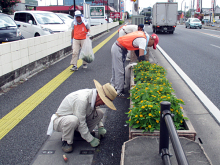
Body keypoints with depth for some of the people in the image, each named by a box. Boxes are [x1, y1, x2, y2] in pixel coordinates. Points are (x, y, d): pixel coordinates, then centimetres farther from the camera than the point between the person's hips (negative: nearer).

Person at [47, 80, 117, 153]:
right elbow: (81, 123, -31)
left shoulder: (93, 95, -9)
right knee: (73, 120, -43)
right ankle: (66, 141, -15)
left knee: (99, 112, -8)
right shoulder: (82, 100, -35)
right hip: (61, 119, -8)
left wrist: (100, 126, 5)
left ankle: (82, 132, 6)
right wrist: (91, 140, -21)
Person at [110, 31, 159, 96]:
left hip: (116, 46, 10)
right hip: (118, 50, -10)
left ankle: (113, 85, 35)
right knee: (120, 72, -3)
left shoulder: (144, 34, 8)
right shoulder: (143, 40, -20)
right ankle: (119, 91, 5)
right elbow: (141, 56, -27)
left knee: (115, 69, 21)